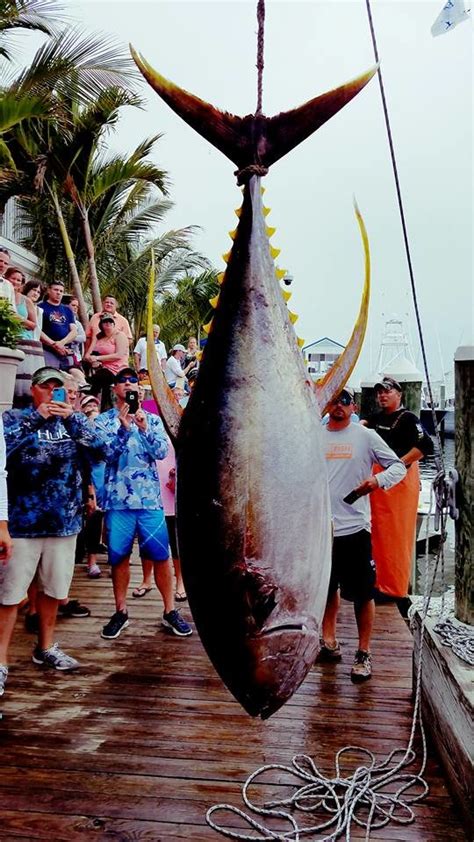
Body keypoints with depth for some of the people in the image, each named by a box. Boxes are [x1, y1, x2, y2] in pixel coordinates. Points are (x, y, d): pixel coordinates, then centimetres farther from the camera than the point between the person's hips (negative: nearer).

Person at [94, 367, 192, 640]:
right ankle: (121, 612, 22)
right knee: (119, 556, 7)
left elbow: (162, 452, -4)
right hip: (118, 499, 0)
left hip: (149, 497, 1)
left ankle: (170, 611, 13)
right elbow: (104, 453, -8)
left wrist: (144, 428, -17)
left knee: (162, 555, 1)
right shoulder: (104, 420, 5)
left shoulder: (152, 419, 8)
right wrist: (123, 427, -18)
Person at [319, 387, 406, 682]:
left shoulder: (366, 436, -1)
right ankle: (329, 643, 32)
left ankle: (364, 654, 17)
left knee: (362, 593, 2)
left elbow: (399, 466, -2)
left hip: (355, 527, -4)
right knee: (327, 588, 17)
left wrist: (378, 481, -21)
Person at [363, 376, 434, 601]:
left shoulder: (408, 418, -8)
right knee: (379, 532, 14)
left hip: (401, 478, -8)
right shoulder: (377, 417, 14)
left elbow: (426, 445, -19)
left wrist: (399, 464, -22)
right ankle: (382, 582, 26)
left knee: (397, 535, -4)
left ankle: (395, 589, 3)